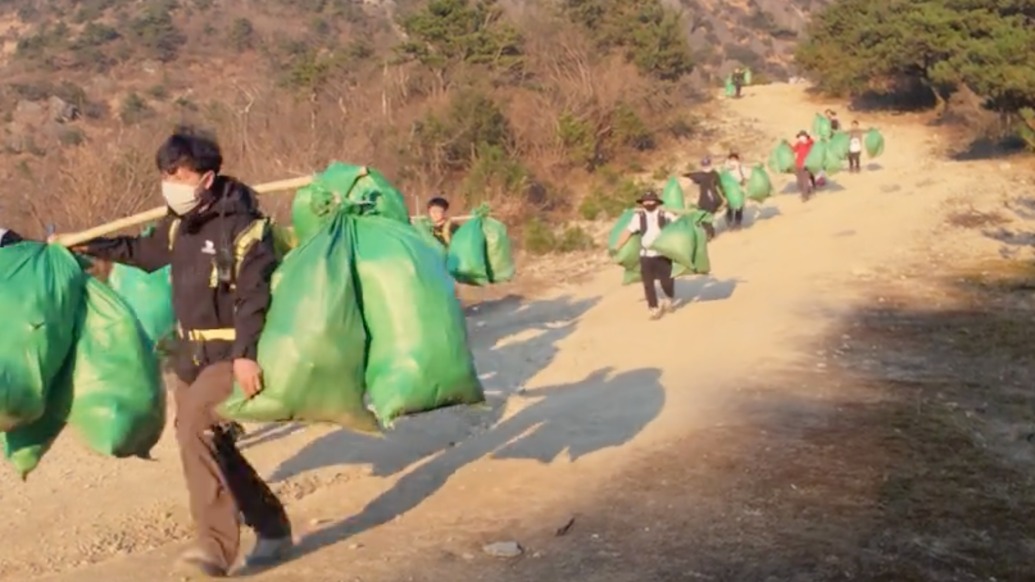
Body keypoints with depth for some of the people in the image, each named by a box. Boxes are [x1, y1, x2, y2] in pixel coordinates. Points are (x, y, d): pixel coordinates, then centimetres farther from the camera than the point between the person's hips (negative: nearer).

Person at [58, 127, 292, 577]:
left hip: (233, 355, -9)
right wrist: (90, 246, 29)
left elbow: (256, 297, -24)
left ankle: (216, 545, -20)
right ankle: (272, 527, 27)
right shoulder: (178, 224, 7)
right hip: (193, 353, 9)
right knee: (211, 444, 12)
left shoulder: (243, 227, -17)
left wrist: (246, 354, -32)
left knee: (194, 429, -25)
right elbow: (145, 252, 27)